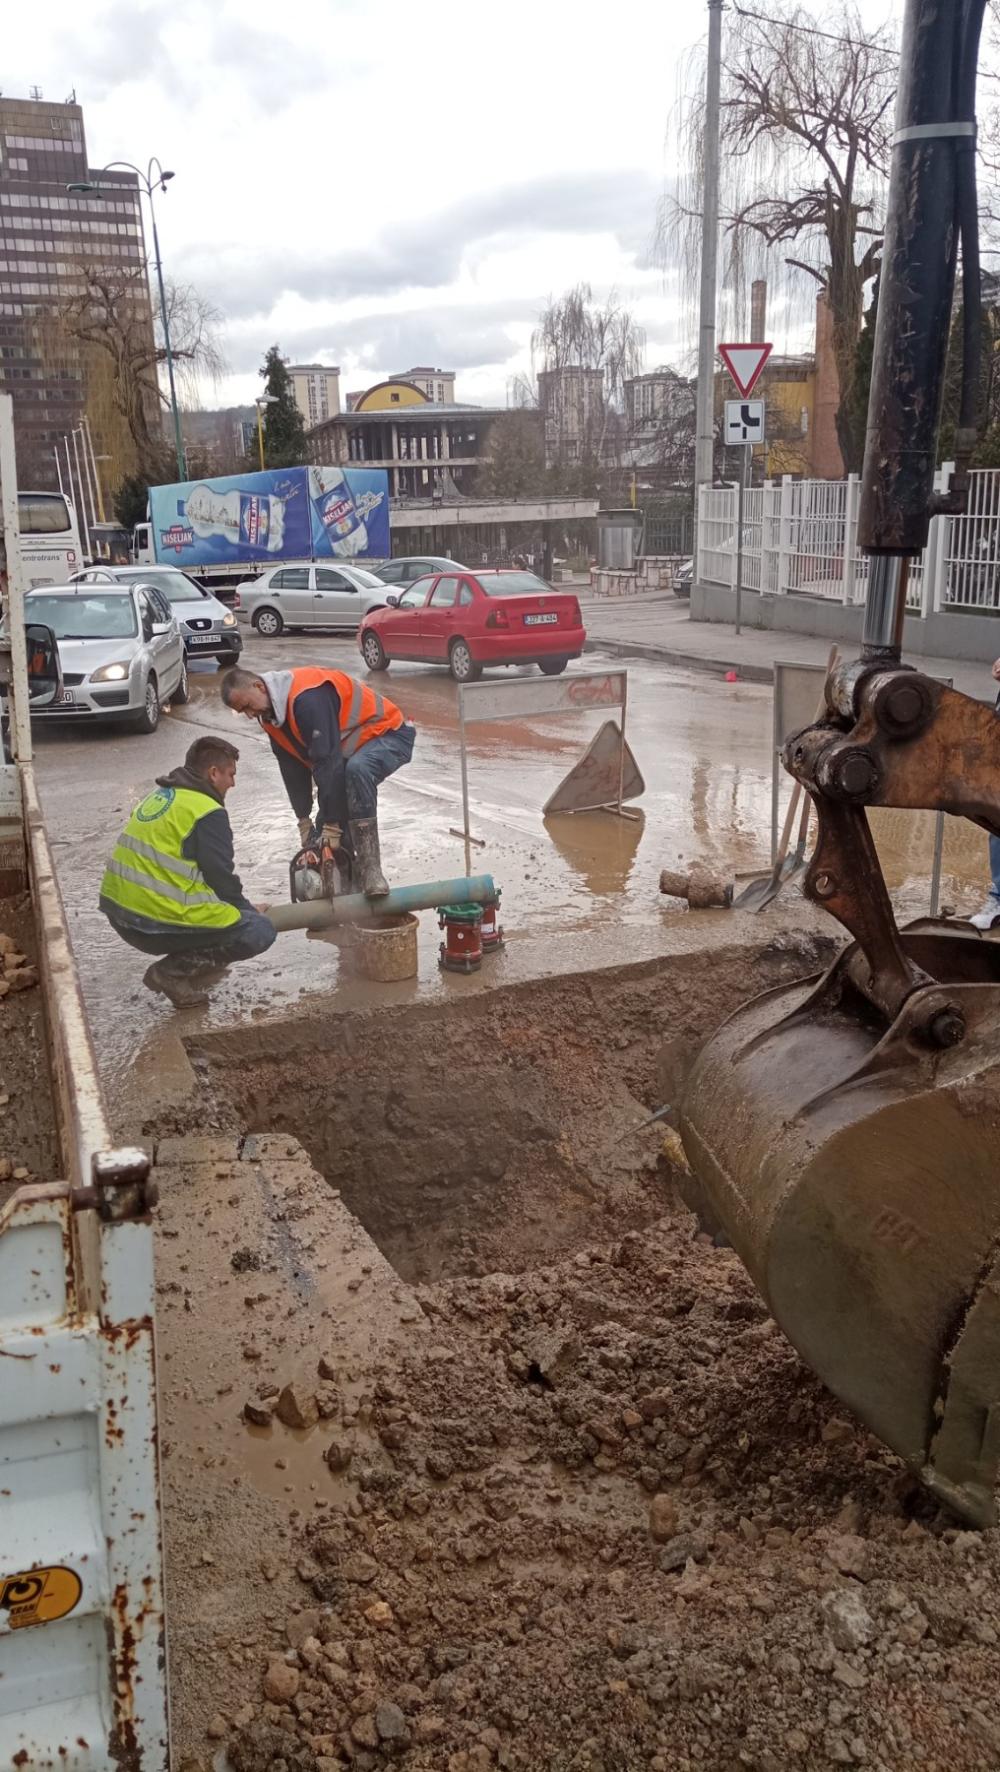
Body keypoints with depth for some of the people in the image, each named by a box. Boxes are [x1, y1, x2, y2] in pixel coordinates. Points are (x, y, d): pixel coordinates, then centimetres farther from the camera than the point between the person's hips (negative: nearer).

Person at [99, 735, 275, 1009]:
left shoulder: (160, 797, 17)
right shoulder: (208, 813, -11)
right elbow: (221, 879, -6)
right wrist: (248, 910, 14)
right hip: (156, 923, -9)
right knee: (261, 931, -2)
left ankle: (195, 966, 20)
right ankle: (172, 972, -5)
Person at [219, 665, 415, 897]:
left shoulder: (307, 696, -31)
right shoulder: (270, 713, -1)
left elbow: (328, 761, -32)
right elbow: (293, 768, 6)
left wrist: (331, 826, -29)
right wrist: (305, 823, 3)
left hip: (389, 735, -9)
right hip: (351, 750, 10)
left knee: (357, 769, -41)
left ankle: (370, 868, -40)